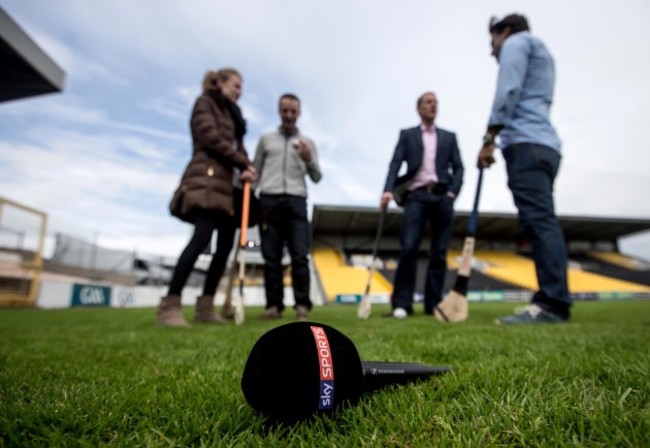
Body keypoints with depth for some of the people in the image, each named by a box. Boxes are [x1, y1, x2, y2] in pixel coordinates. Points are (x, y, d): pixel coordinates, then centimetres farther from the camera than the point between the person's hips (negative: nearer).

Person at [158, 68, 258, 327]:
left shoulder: (231, 113, 30)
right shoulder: (206, 102, 8)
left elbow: (236, 144, 20)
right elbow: (210, 137, -8)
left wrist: (245, 169, -2)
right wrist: (244, 163, -5)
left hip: (225, 181, 8)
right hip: (207, 178, -8)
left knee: (226, 243, -1)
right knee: (202, 237, -21)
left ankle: (205, 306, 3)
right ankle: (170, 305, -18)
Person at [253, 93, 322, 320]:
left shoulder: (307, 142, 18)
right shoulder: (266, 139, 19)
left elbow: (317, 178, 12)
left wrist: (309, 160, -7)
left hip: (296, 202, 0)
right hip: (269, 201, 1)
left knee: (300, 255, -8)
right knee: (271, 256, -2)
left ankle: (302, 305, -5)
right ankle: (274, 306, 2)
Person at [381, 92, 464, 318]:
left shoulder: (449, 137, 21)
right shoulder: (407, 135, 15)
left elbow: (458, 167, 13)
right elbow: (395, 164, 1)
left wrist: (452, 193, -5)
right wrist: (389, 190, -15)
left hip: (442, 196, 3)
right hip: (416, 195, -2)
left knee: (439, 252, 0)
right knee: (409, 248, -15)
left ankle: (433, 303, 6)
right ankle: (401, 304, -12)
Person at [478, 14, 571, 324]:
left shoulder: (516, 42, 10)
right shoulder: (541, 54, 37)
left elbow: (508, 91, -7)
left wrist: (489, 139, -10)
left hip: (526, 143, -9)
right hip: (544, 145, 9)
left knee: (539, 220, -19)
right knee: (542, 221, 1)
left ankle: (553, 303, -24)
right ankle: (551, 301, -2)